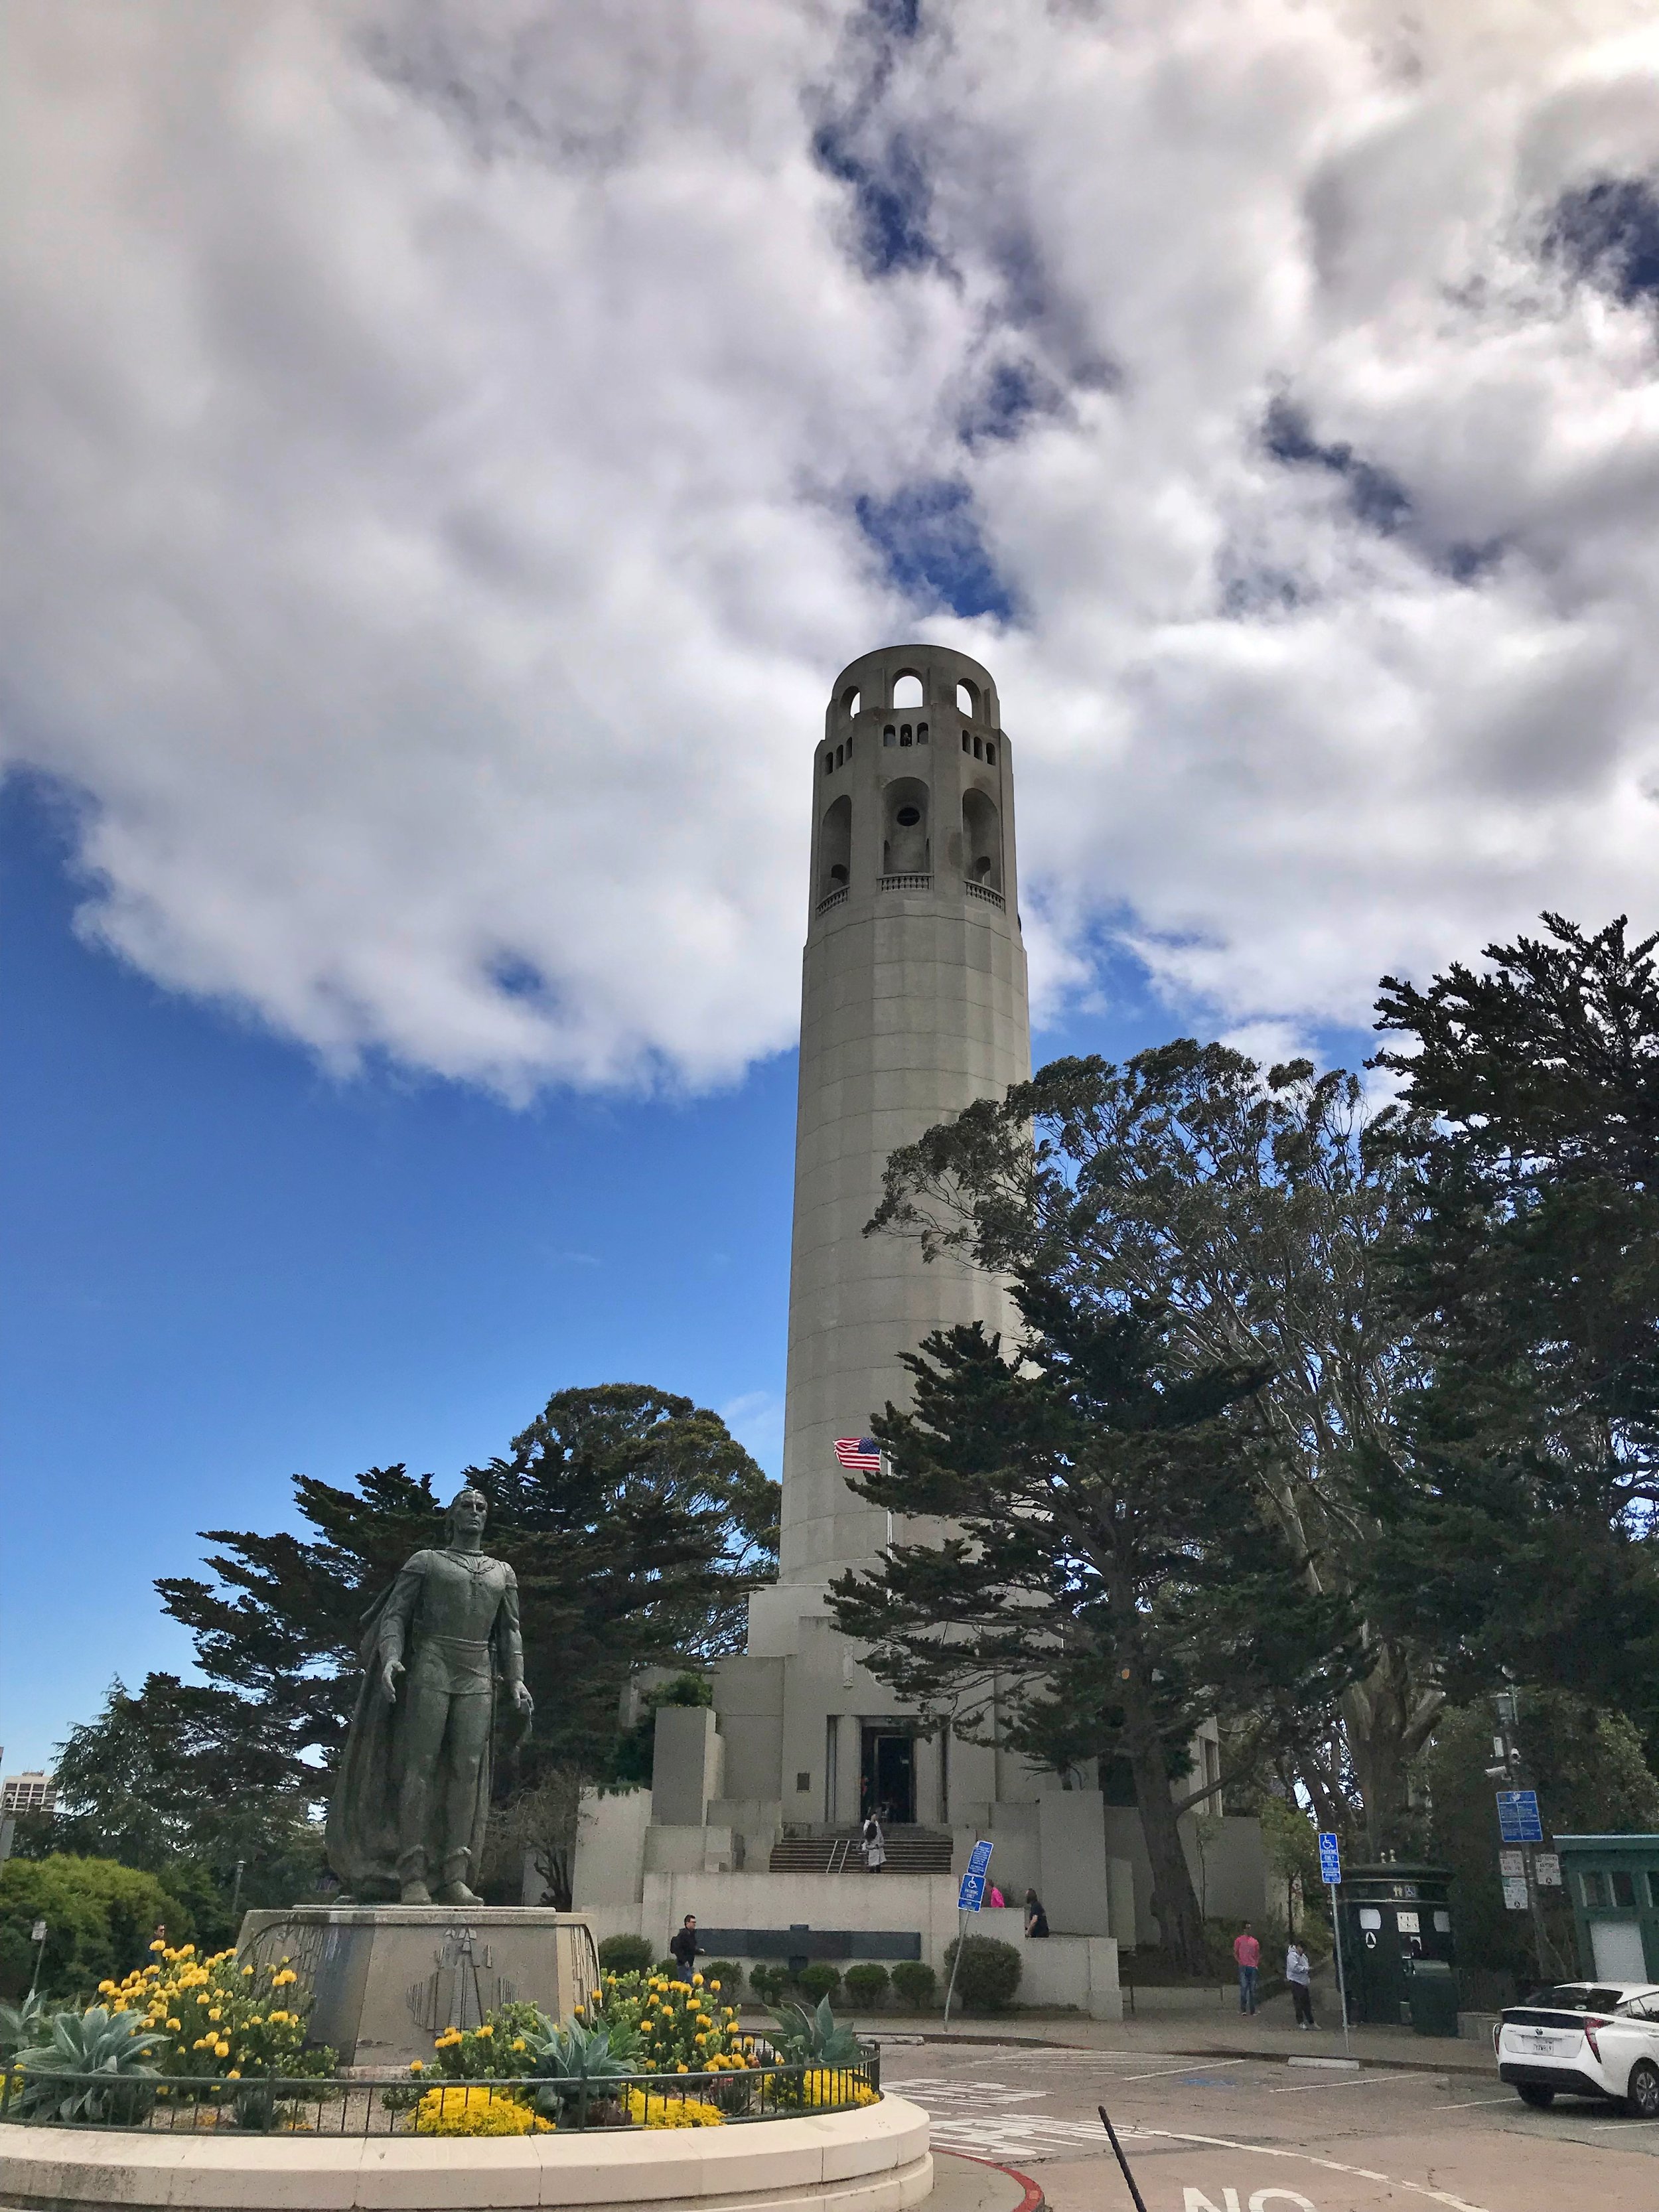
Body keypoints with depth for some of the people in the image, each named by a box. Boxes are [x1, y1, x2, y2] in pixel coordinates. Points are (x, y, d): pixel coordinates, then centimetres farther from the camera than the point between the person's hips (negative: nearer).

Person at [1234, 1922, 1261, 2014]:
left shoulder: (1255, 1942, 14)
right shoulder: (1239, 1940, 5)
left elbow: (1258, 1955, 20)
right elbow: (1235, 1953, 7)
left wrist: (1257, 1965, 6)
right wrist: (1240, 1962, -5)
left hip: (1253, 1968, 3)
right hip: (1243, 1967, -3)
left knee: (1253, 1989, 4)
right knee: (1244, 1988, -10)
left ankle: (1252, 2010, 10)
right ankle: (1243, 2010, -6)